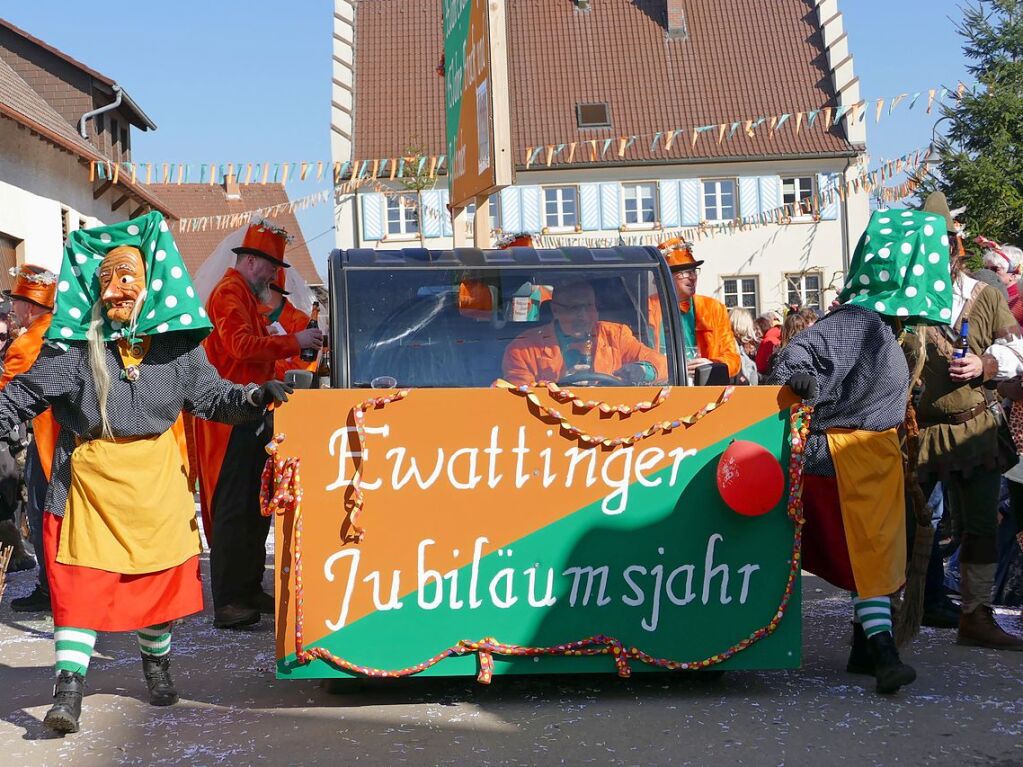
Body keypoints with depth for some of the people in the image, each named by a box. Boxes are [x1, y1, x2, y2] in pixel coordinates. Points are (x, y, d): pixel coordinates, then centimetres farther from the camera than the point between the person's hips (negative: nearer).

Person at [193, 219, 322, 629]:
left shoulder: (247, 296, 23)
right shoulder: (228, 293, -10)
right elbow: (242, 345, -24)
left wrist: (294, 344, 14)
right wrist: (293, 342, -22)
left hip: (251, 417, 11)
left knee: (256, 507, 13)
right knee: (233, 509, -11)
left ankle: (249, 589, 21)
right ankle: (225, 603, -10)